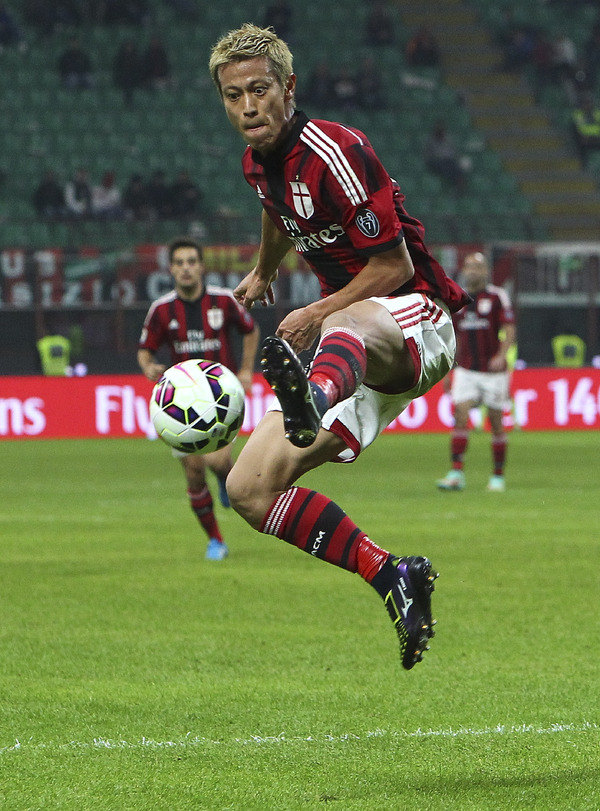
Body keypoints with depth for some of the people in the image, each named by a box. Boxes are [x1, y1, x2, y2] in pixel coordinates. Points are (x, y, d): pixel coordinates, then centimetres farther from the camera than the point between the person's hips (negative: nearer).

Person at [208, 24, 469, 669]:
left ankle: (313, 402, -84)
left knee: (349, 326, -48)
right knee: (249, 489, -6)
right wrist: (263, 272, 50)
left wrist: (317, 316, -16)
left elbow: (393, 266, -15)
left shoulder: (337, 155, -17)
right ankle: (392, 580, -8)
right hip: (354, 352, 9)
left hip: (415, 321, -9)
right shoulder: (258, 162, 8)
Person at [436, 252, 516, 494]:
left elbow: (509, 331, -8)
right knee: (460, 418, -11)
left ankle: (498, 476, 13)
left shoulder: (497, 297, -3)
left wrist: (501, 355, -24)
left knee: (496, 424, 2)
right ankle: (456, 473, -13)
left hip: (493, 372, -3)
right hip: (466, 371, 3)